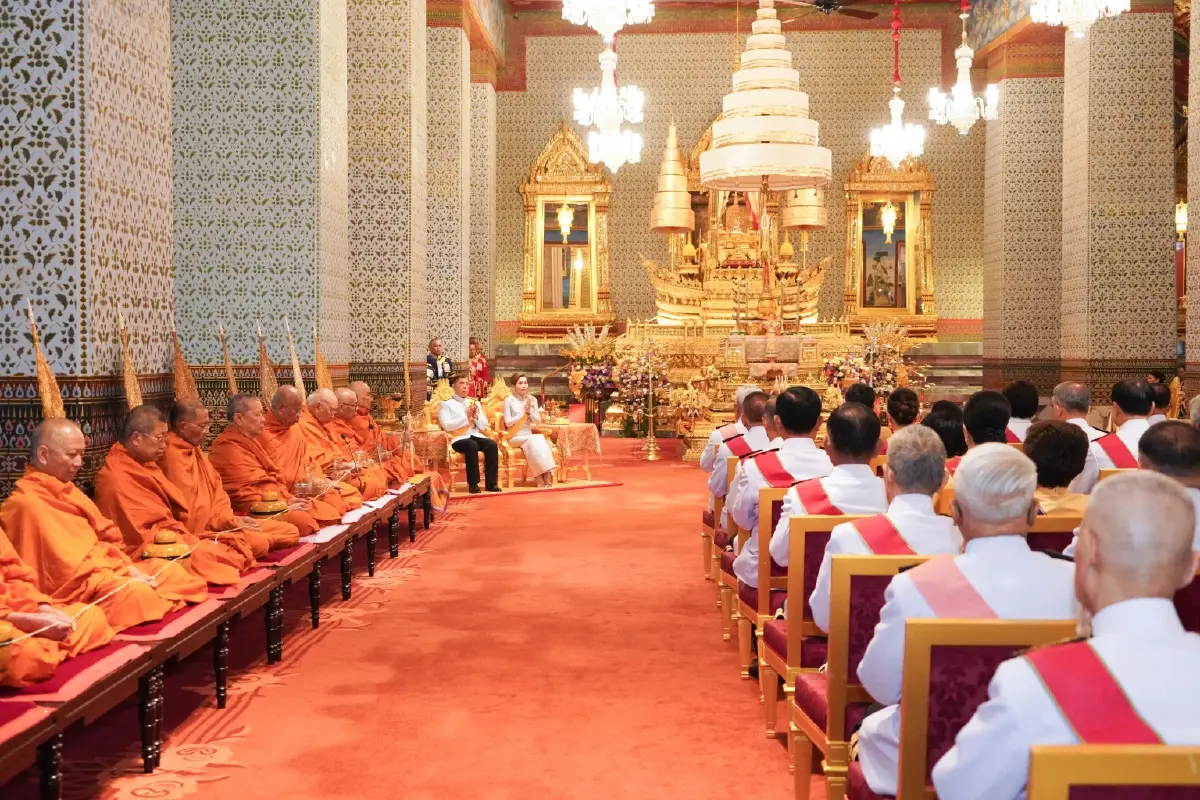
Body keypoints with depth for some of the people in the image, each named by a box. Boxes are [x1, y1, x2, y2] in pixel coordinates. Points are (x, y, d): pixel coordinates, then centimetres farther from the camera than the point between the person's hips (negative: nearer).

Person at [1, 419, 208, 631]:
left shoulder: (64, 491, 17)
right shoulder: (27, 504, -15)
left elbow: (104, 536, 17)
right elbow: (66, 568, -21)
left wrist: (126, 567, -2)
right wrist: (122, 575, -17)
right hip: (75, 587, -11)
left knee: (172, 571, 4)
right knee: (139, 594, -33)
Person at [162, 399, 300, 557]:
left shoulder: (194, 449, 17)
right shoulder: (172, 456, -16)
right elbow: (189, 511, -21)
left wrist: (231, 518, 2)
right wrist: (228, 521, -13)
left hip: (220, 522, 11)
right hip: (200, 531, -11)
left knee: (291, 532, 4)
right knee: (258, 543, -36)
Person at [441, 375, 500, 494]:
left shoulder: (475, 403, 20)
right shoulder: (446, 404, 5)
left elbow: (484, 426, 15)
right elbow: (446, 426, -10)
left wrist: (476, 415, -4)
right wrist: (466, 417, -14)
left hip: (476, 436, 5)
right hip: (459, 439, -5)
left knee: (492, 445, -25)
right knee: (472, 445, -36)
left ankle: (491, 483, -23)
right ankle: (473, 484, -31)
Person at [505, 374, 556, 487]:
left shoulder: (532, 399, 10)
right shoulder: (509, 400, -4)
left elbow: (538, 420, 5)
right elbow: (508, 422, -10)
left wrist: (530, 410, -12)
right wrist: (524, 412, -12)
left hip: (529, 436, 4)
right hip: (515, 437, -4)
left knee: (540, 439, -30)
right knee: (533, 441, -32)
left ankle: (546, 477, -35)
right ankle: (542, 478, -32)